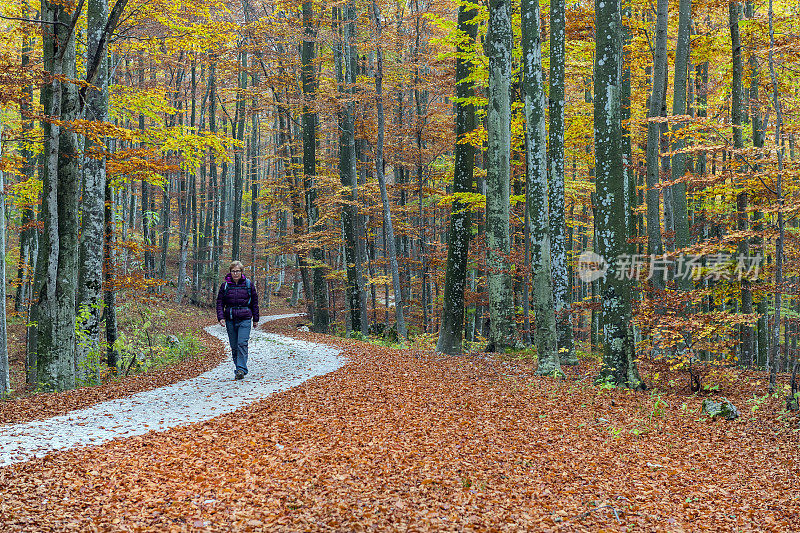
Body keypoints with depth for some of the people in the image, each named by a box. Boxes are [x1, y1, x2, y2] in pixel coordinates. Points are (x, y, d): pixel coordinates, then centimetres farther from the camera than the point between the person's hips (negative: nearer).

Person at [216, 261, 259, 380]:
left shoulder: (248, 284, 3)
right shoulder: (225, 285, 5)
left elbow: (254, 302, 10)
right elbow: (220, 302, 8)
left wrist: (255, 319, 10)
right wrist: (221, 317, -5)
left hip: (245, 319, -2)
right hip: (230, 320, 2)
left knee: (242, 343, -14)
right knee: (234, 346, 6)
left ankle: (241, 369, -16)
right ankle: (238, 367, 17)